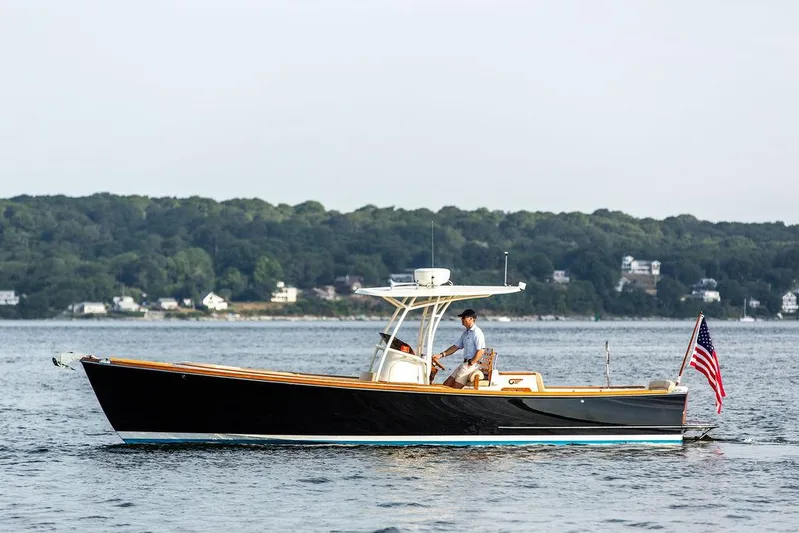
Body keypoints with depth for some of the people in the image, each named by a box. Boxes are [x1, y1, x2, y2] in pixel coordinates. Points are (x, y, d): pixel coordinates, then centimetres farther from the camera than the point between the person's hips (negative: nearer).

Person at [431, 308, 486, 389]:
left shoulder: (477, 332, -13)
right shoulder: (465, 333, 17)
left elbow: (481, 351, -22)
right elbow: (456, 347, 21)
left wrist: (470, 364, -19)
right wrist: (442, 355, 11)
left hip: (472, 364, -10)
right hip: (464, 364, 10)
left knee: (456, 388, -13)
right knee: (446, 384, 6)